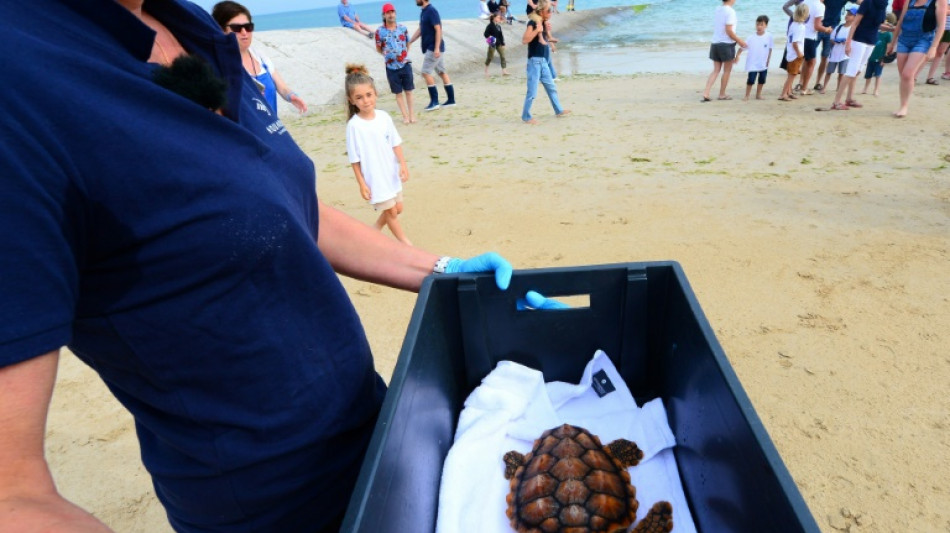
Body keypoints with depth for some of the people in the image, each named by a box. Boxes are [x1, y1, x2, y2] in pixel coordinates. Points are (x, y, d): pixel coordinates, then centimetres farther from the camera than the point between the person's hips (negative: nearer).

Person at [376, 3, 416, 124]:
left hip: (405, 64, 1)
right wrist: (386, 53, -6)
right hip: (391, 67, -1)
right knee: (398, 93, 6)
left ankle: (411, 114, 17)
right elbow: (378, 48, 6)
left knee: (408, 91, 7)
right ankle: (405, 116, 14)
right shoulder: (380, 31, -4)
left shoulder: (403, 28, 1)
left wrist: (405, 55, 5)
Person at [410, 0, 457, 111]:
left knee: (426, 72, -8)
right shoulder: (423, 11, 13)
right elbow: (420, 30, 20)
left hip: (434, 48, -9)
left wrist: (437, 48, -24)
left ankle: (434, 101, -5)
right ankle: (451, 100, 14)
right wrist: (409, 42, 20)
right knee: (442, 72, 10)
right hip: (431, 48, 9)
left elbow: (438, 29, -19)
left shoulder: (431, 11, -15)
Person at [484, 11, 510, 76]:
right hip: (492, 44, -6)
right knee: (490, 57, 4)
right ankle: (486, 70, 23)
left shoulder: (498, 26, 8)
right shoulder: (490, 26, -12)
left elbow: (501, 35, 13)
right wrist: (488, 37, -30)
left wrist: (503, 44, 12)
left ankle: (504, 71, 1)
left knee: (502, 56, 0)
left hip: (499, 44, 6)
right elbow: (485, 33, -13)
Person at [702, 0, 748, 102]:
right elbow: (729, 31, -18)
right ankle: (722, 94, 15)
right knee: (727, 70, 8)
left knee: (716, 70, 10)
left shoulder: (717, 9, 8)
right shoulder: (730, 11, -14)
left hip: (715, 43, 6)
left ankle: (705, 93, -2)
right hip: (726, 44, -6)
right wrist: (740, 41, -6)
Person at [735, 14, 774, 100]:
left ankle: (758, 94, 27)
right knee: (751, 80, -5)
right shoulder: (751, 38, -10)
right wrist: (737, 55, -22)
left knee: (762, 80, 12)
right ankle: (747, 95, 8)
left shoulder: (769, 36, -6)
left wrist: (768, 60, 2)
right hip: (753, 64, -3)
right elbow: (742, 47, -9)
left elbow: (770, 49, 2)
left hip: (764, 64, 3)